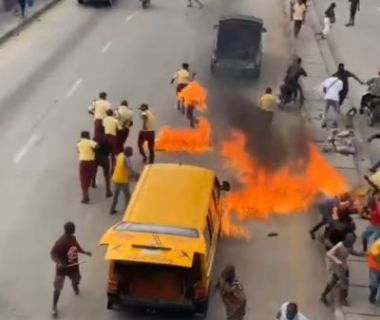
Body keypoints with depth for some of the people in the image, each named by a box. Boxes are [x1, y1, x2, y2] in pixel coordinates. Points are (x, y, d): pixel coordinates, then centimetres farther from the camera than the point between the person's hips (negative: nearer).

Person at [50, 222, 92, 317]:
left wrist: (85, 252, -3)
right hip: (62, 268, -6)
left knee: (76, 280, 31)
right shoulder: (60, 242, -31)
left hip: (73, 266, 6)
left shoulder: (73, 238, -10)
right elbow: (52, 254, -26)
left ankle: (75, 287, 68)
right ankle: (54, 307, 17)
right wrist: (59, 262, -41)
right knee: (58, 288, 1)